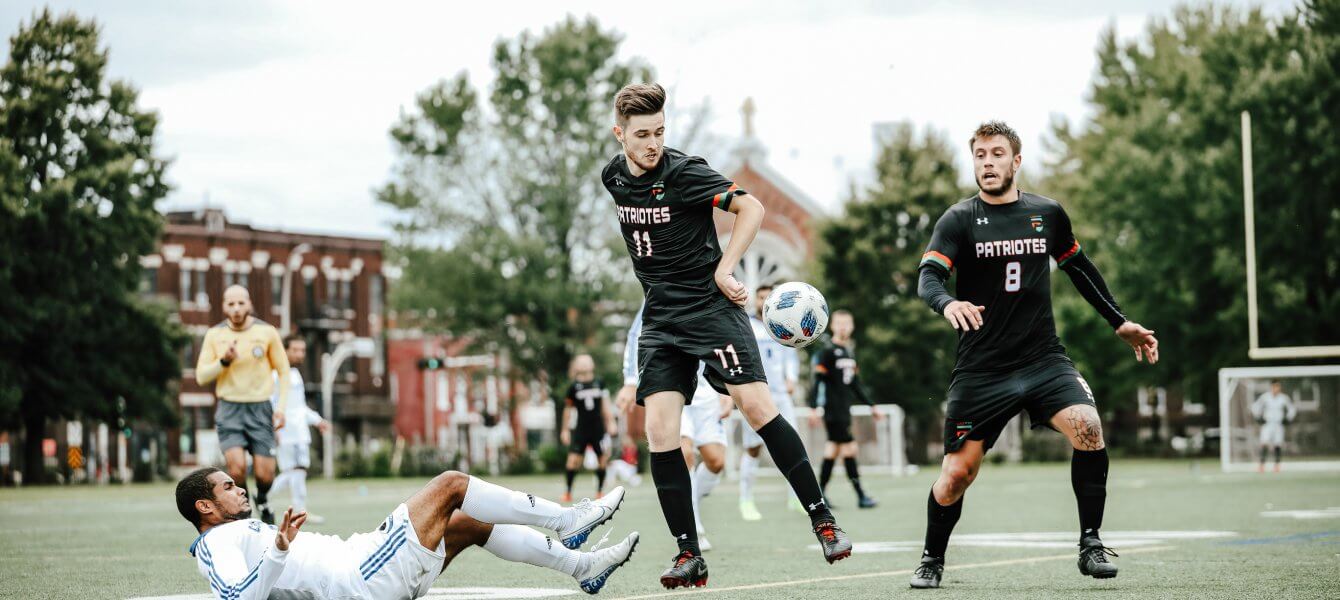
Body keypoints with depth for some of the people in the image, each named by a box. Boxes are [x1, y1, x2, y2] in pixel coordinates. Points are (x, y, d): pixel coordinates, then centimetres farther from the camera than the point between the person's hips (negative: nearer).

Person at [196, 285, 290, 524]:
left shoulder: (267, 332, 0)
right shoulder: (214, 335, 3)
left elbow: (283, 370, 8)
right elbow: (201, 376, 2)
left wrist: (281, 407, -2)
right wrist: (224, 361, -15)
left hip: (260, 408, 0)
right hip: (229, 410, 0)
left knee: (264, 473, -6)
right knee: (237, 466, -21)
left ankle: (262, 500, 29)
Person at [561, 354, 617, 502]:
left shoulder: (599, 384, 5)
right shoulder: (574, 387, -1)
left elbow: (605, 406, 12)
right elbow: (568, 409, 6)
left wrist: (610, 423, 8)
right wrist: (565, 430, 8)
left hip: (598, 428, 2)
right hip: (581, 428, -2)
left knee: (603, 459, 2)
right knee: (573, 459, -10)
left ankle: (599, 491, 14)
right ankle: (568, 492, 0)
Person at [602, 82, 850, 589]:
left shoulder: (683, 172, -12)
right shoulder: (613, 177, 7)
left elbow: (751, 208, -9)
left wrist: (723, 270, -13)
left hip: (711, 305, -5)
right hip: (660, 317, 5)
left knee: (756, 406, -18)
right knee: (659, 429, -8)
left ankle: (822, 518, -7)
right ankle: (689, 555, -3)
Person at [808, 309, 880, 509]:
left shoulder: (850, 353, 16)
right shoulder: (828, 352, -8)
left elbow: (856, 384, 22)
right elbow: (818, 380, -13)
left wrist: (871, 405, 21)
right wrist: (814, 408, -19)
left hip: (845, 409, 8)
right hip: (833, 409, -8)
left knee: (833, 450, 8)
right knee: (849, 448, -10)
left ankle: (820, 493, 13)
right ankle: (860, 495, -9)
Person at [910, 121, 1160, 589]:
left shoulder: (1047, 214, 8)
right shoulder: (959, 220, -1)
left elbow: (1079, 268, 23)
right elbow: (927, 277, -15)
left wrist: (1120, 323, 23)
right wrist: (947, 303, -37)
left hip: (1044, 359, 2)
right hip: (981, 369, -1)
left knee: (1087, 427, -24)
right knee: (957, 473, -3)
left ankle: (1090, 544, -11)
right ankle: (932, 561, 22)